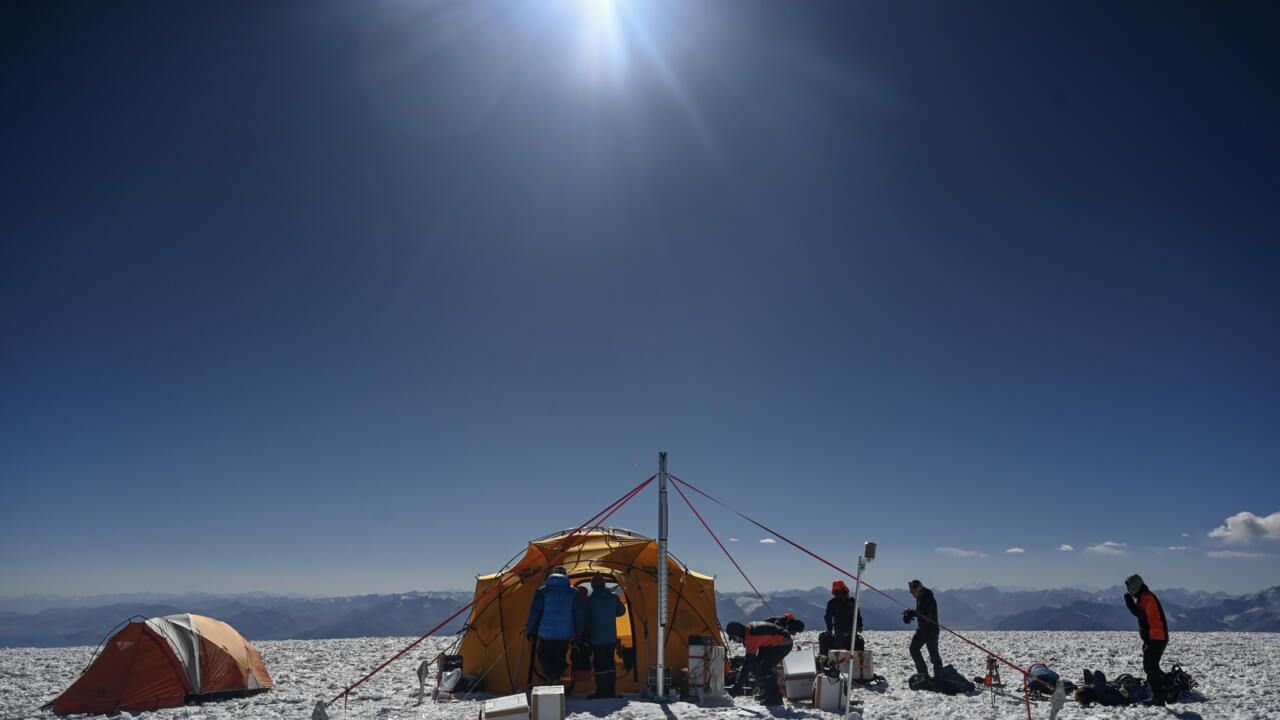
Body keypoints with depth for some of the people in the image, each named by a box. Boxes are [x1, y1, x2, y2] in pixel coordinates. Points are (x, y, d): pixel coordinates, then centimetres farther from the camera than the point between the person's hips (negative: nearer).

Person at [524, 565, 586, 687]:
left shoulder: (542, 591, -2)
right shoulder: (573, 592, 2)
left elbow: (534, 612, -3)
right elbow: (580, 613, 4)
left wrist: (529, 629, 8)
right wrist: (578, 632, 14)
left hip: (546, 633, -2)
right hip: (565, 634, 2)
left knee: (543, 656, 12)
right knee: (559, 658, 15)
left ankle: (552, 677, -8)